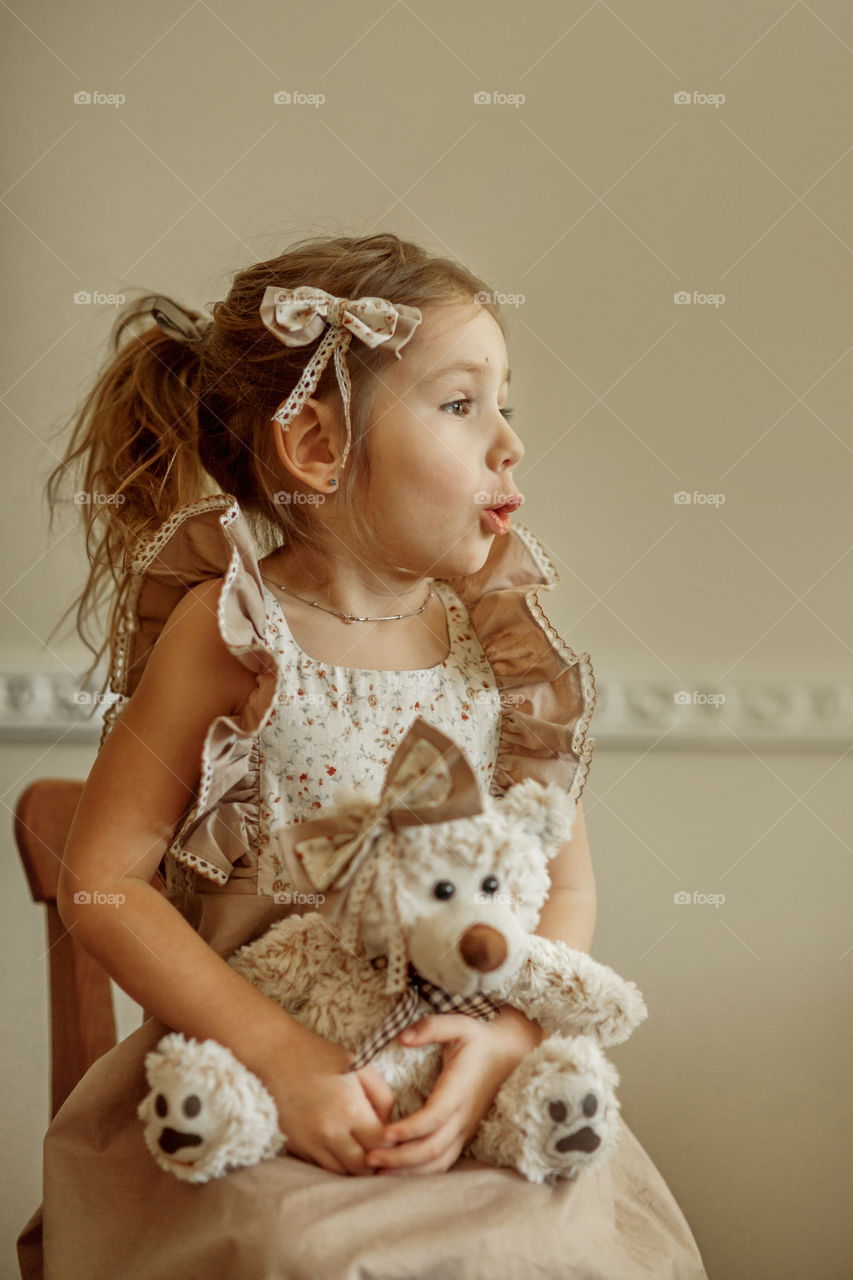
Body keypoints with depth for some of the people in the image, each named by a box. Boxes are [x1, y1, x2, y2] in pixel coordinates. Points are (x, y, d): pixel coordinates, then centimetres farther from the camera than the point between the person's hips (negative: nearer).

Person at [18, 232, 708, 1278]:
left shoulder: (499, 633, 0)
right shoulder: (230, 631, -11)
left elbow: (566, 887, 4)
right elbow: (103, 880, -10)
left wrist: (512, 1034, -16)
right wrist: (283, 1054, -19)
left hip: (465, 1085, 3)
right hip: (249, 1086, -3)